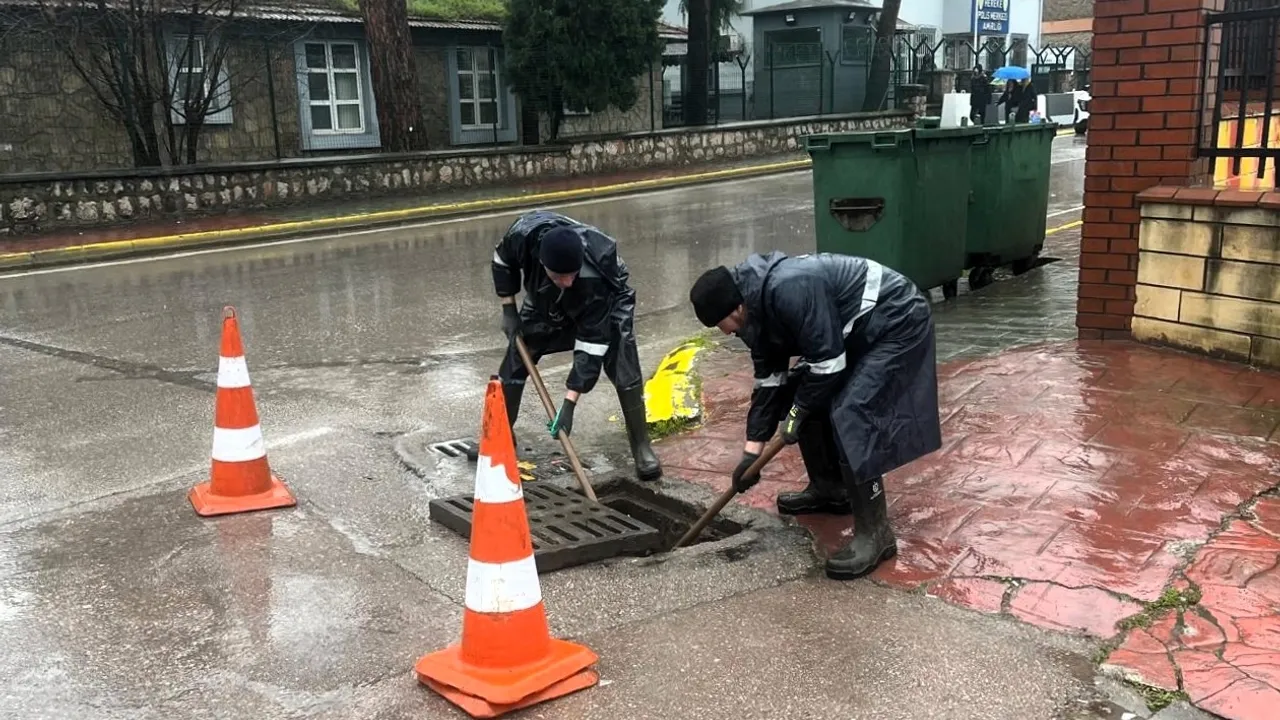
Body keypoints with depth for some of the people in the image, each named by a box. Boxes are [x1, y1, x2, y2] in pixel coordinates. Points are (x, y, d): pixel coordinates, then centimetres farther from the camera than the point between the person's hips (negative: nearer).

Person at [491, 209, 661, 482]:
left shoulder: (594, 276, -45)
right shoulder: (524, 233, -38)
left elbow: (592, 342, -38)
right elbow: (503, 259, -11)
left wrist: (570, 402, -38)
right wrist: (509, 309, -11)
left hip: (606, 302, -3)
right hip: (545, 302, 4)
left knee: (625, 372, -19)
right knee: (513, 364, 1)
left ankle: (642, 448, -5)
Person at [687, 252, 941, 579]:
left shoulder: (788, 290, -31)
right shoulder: (758, 304, 1)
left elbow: (827, 359, -27)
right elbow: (769, 377, 7)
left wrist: (798, 411, -11)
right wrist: (752, 449, 7)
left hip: (896, 322, -10)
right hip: (856, 329, 10)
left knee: (848, 418, -18)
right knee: (809, 405, 12)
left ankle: (875, 532, -10)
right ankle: (830, 490, 30)